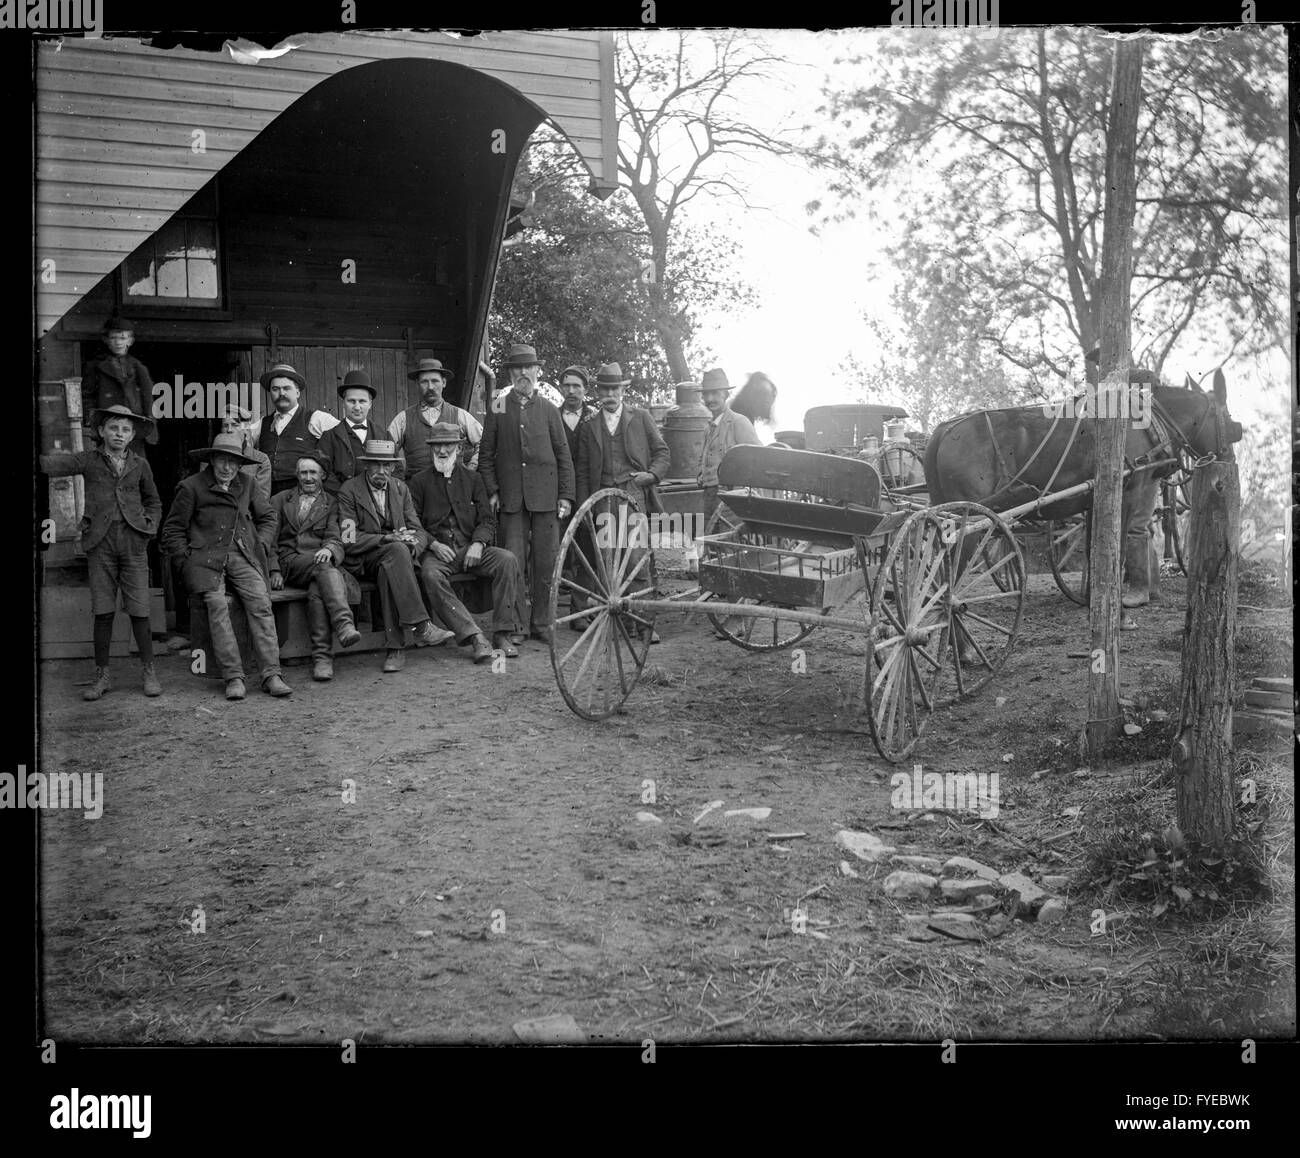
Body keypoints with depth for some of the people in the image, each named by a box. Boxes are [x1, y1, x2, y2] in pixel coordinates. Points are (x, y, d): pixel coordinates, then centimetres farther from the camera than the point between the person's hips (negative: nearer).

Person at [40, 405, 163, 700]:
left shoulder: (139, 465, 10)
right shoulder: (89, 460, 4)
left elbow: (153, 501, 22)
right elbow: (52, 464, -11)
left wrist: (150, 526, 7)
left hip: (133, 542, 1)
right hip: (100, 542, -1)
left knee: (139, 611, -2)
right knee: (103, 612, 1)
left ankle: (149, 672, 8)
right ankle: (101, 676, 10)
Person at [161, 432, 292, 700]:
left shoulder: (246, 485, 17)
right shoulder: (191, 487, 5)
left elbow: (267, 516, 30)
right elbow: (173, 530, 9)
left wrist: (261, 544, 15)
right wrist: (187, 555, -2)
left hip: (243, 557, 3)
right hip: (206, 559, -3)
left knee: (261, 604, -20)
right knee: (217, 606, -26)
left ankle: (271, 676, -22)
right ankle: (233, 678, -24)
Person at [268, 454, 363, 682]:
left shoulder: (331, 504, 19)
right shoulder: (280, 500, 20)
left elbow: (335, 539, 5)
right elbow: (269, 539, 13)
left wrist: (329, 549, -21)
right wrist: (274, 570, -2)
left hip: (319, 559, 1)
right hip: (289, 563, -1)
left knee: (317, 590, -36)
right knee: (322, 566, -36)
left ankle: (322, 656, -43)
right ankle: (345, 625, -53)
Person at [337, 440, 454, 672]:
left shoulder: (400, 488, 13)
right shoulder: (349, 490, -2)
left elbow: (418, 531, 10)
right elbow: (349, 540, -10)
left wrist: (413, 547, -15)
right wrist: (388, 539, -22)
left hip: (392, 558, 4)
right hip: (363, 561, -4)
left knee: (388, 572, -33)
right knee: (397, 551, -35)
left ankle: (396, 647, -35)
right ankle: (421, 625, -41)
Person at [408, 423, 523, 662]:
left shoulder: (473, 479, 17)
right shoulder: (420, 481, 12)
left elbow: (488, 520, 10)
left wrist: (478, 543, -11)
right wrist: (433, 544, -13)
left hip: (470, 548, 2)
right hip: (437, 550, -2)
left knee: (507, 561, -26)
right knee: (431, 575, -36)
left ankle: (502, 633, -24)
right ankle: (474, 637, -39)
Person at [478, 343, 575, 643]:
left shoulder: (549, 410, 10)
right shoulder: (498, 409, 8)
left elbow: (563, 456, 9)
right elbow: (486, 455, 10)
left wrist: (566, 495, 2)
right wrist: (491, 491, 0)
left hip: (546, 496, 1)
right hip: (511, 498, 0)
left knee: (545, 564, 2)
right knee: (513, 564, -3)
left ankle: (541, 624, 13)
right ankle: (516, 626, 3)